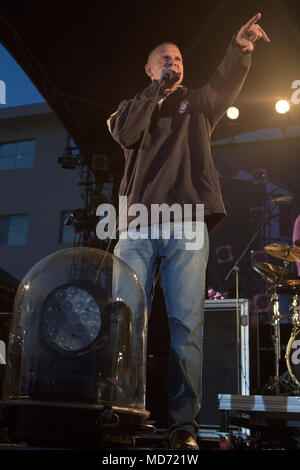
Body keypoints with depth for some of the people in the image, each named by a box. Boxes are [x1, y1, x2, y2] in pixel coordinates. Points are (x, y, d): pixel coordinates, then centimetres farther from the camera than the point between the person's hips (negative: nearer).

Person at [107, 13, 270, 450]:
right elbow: (124, 133, 2)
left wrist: (239, 49, -17)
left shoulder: (198, 103, 24)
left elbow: (226, 83, 3)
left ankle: (183, 423, -8)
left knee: (186, 321, -10)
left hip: (187, 222, -1)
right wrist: (157, 90, 6)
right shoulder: (134, 106, 25)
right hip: (137, 222, 1)